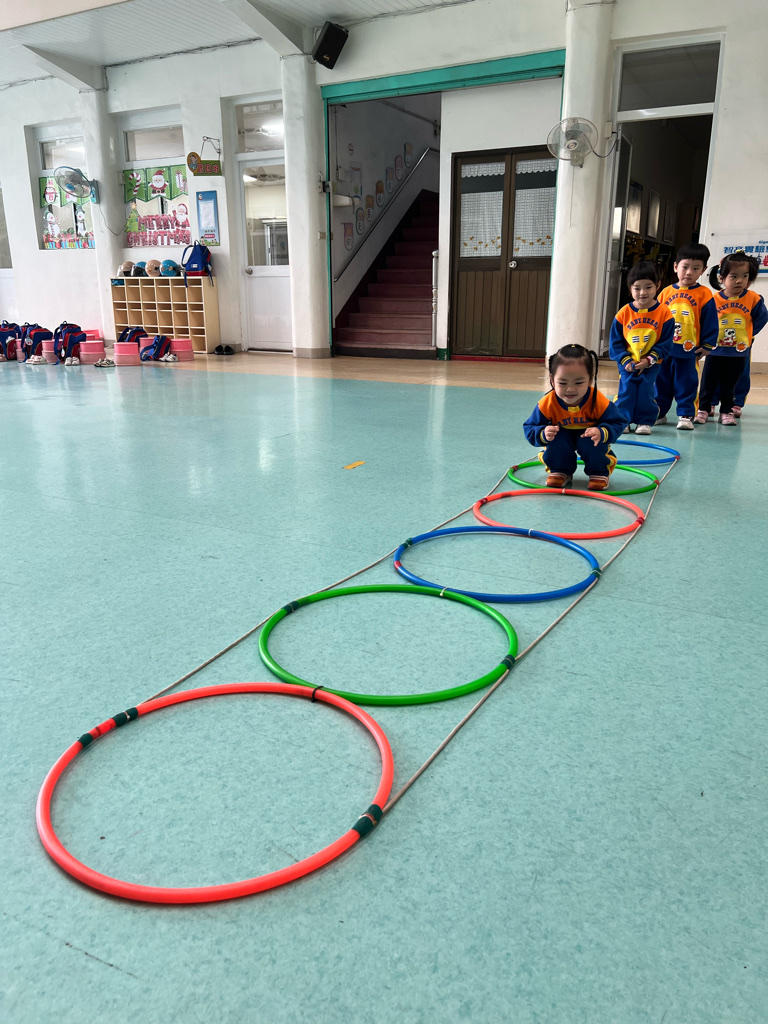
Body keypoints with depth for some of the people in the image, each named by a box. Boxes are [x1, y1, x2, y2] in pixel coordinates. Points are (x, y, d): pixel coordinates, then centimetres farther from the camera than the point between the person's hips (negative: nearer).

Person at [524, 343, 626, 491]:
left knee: (592, 440, -33)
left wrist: (602, 433, -41)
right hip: (562, 438, 1)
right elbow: (530, 428, -17)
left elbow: (618, 423, -19)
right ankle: (560, 471, 0)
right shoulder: (547, 404, -27)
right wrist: (543, 433, -41)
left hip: (587, 435, -1)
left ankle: (599, 472, -1)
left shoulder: (599, 402, -29)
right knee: (557, 439, -31)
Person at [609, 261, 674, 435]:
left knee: (646, 390, -7)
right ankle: (622, 419, 5)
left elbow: (665, 344, -4)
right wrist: (625, 360, -12)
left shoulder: (664, 313, -6)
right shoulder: (623, 313, -4)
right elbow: (615, 343, 0)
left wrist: (649, 360, -13)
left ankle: (644, 421, 7)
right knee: (626, 389, -8)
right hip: (628, 363, 1)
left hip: (651, 363, -1)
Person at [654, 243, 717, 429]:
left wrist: (706, 345, -3)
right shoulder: (666, 292, 4)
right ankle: (658, 412, 22)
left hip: (688, 351, -3)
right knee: (661, 382, 11)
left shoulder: (704, 294, -2)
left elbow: (710, 323, 0)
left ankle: (686, 415, 11)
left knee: (686, 384, 4)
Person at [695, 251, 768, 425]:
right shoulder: (714, 300, -11)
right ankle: (703, 409, 19)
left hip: (738, 352, 1)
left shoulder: (754, 299, -9)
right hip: (715, 350, 0)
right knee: (708, 382, 7)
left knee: (729, 385, 12)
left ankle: (726, 412, 22)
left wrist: (747, 335, 2)